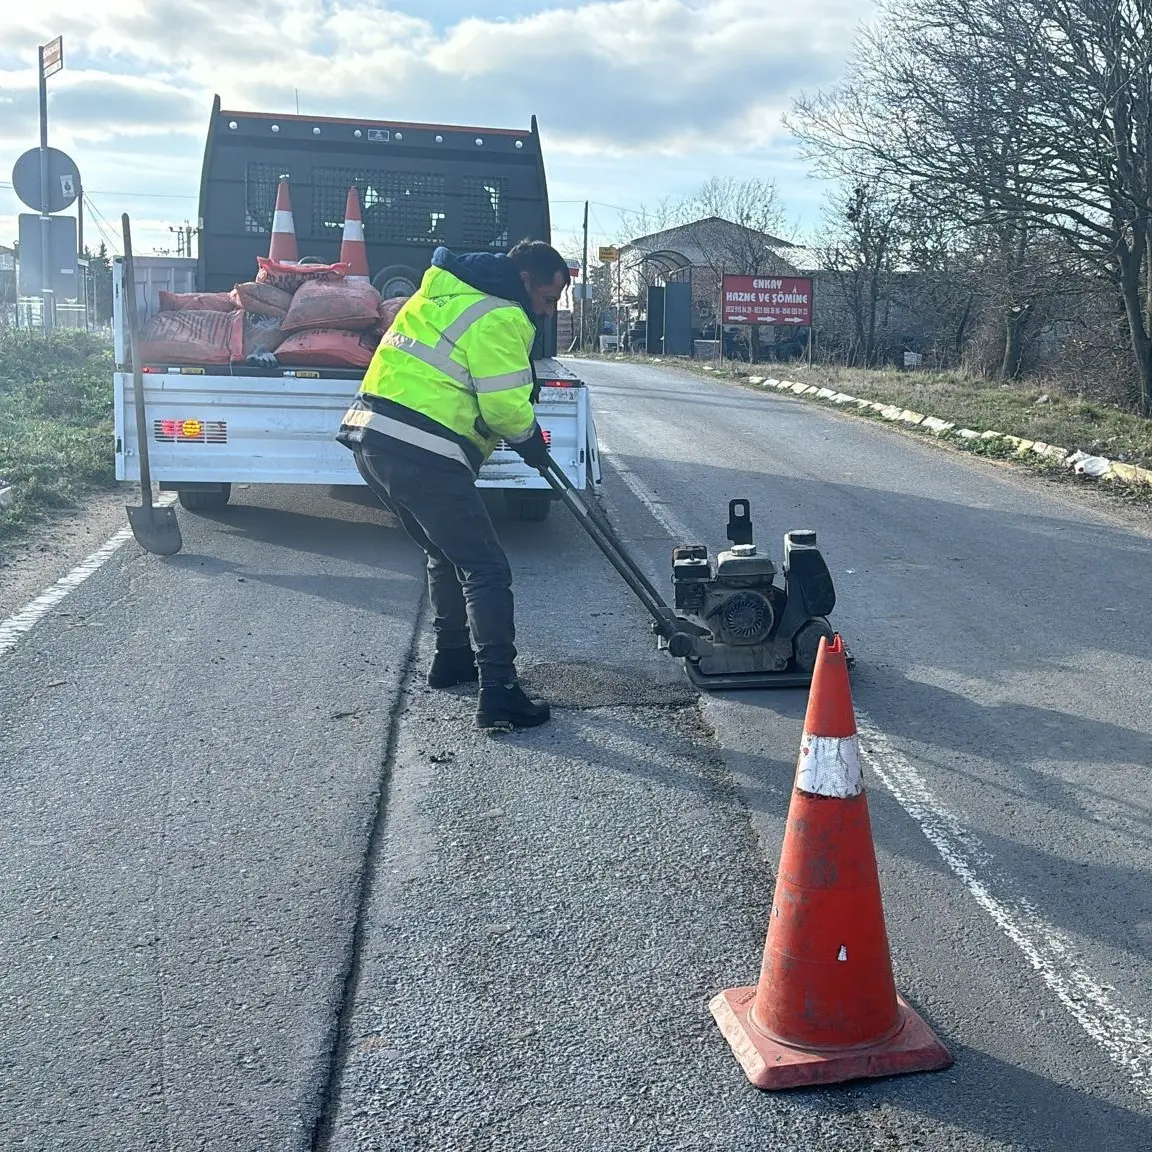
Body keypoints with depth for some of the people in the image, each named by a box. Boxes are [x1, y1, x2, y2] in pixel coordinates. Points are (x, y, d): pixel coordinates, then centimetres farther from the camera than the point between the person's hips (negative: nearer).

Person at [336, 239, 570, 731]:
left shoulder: (448, 292, 22)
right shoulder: (498, 318, -8)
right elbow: (507, 407, -12)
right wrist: (530, 439, 10)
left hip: (372, 437, 10)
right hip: (421, 454, -10)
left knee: (448, 553, 25)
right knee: (486, 569, -5)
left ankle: (452, 656, 35)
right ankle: (498, 694, -8)